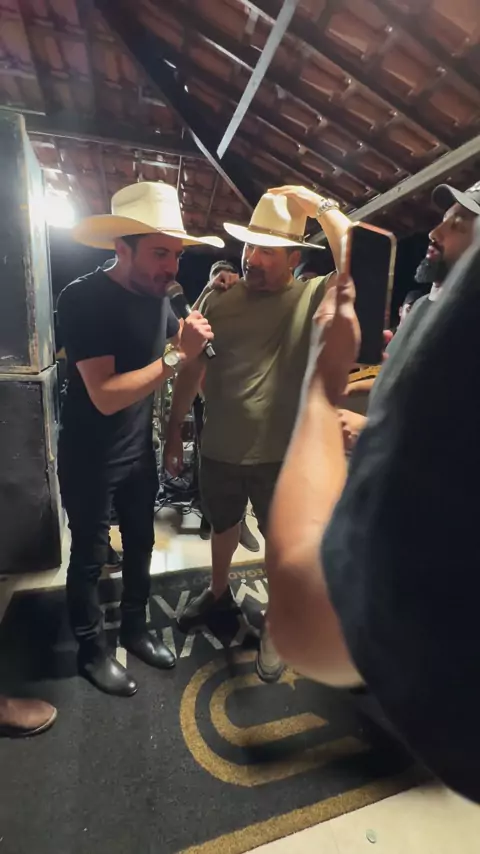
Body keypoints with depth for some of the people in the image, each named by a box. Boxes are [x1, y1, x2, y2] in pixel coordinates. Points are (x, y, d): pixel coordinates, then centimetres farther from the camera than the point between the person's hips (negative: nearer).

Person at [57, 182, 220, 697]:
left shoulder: (156, 297, 0)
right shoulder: (82, 299, -21)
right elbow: (105, 395, -29)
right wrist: (176, 358, -32)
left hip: (139, 452, 7)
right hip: (89, 460, -6)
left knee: (141, 545, 19)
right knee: (89, 558, 11)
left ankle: (135, 630, 41)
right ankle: (92, 651, 35)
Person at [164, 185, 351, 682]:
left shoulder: (312, 298, -7)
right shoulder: (217, 303, 1)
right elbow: (192, 370, 6)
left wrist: (321, 206, -16)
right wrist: (175, 430, 8)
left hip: (281, 456, -3)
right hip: (219, 451, 4)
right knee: (223, 527, 25)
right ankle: (218, 593, 55)